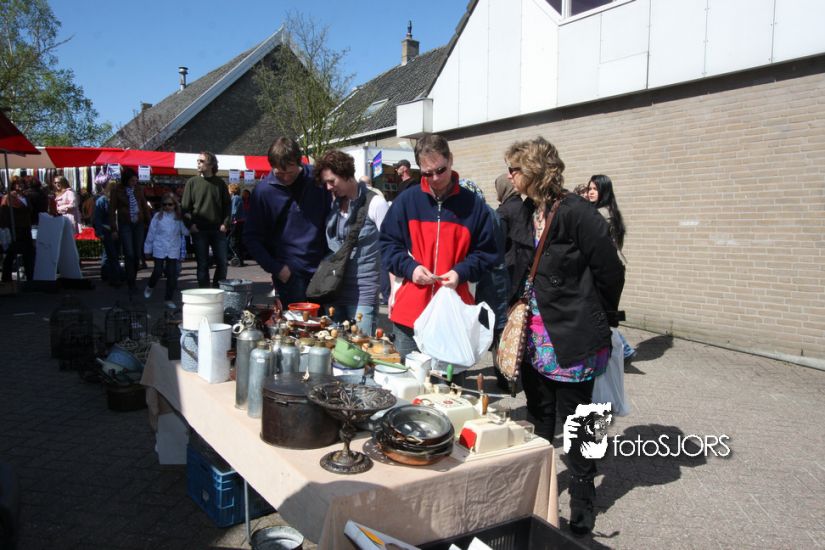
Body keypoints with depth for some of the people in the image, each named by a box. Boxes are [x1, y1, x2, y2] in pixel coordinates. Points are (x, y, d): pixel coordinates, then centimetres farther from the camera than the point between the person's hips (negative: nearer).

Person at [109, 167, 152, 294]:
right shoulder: (117, 190, -4)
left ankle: (133, 279, 20)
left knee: (137, 254, 5)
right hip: (125, 225, -3)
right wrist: (114, 229, -4)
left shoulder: (138, 188, 5)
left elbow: (145, 206, 12)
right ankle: (131, 284, -1)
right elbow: (112, 210, -1)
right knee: (129, 254, -7)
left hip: (138, 224, 3)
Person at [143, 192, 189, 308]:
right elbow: (151, 233, 5)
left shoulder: (179, 218, 2)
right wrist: (148, 248, 6)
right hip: (159, 250, -1)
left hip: (173, 251, 1)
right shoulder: (158, 216, 1)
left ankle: (169, 299, 11)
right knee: (158, 272, 1)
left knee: (172, 274, 1)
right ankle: (150, 287, 34)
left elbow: (185, 232, -3)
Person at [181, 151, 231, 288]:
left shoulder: (220, 183, 6)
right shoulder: (192, 182, 3)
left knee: (222, 262, 3)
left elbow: (227, 204, 10)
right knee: (202, 264, 3)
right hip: (199, 230, -1)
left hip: (218, 229, 1)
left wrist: (225, 223, -1)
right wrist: (190, 224, -10)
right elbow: (185, 206, 2)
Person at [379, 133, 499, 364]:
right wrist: (409, 267, -9)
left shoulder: (473, 204, 2)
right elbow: (388, 243, 9)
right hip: (410, 310, 1)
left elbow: (486, 253, 8)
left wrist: (462, 272, -10)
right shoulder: (406, 200, 5)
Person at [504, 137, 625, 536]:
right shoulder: (526, 214, 6)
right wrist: (520, 311, 12)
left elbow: (610, 273, -13)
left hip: (573, 339, -7)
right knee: (539, 420, 20)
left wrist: (596, 320, -1)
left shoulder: (576, 214, -18)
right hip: (535, 334, 7)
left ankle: (582, 508, 26)